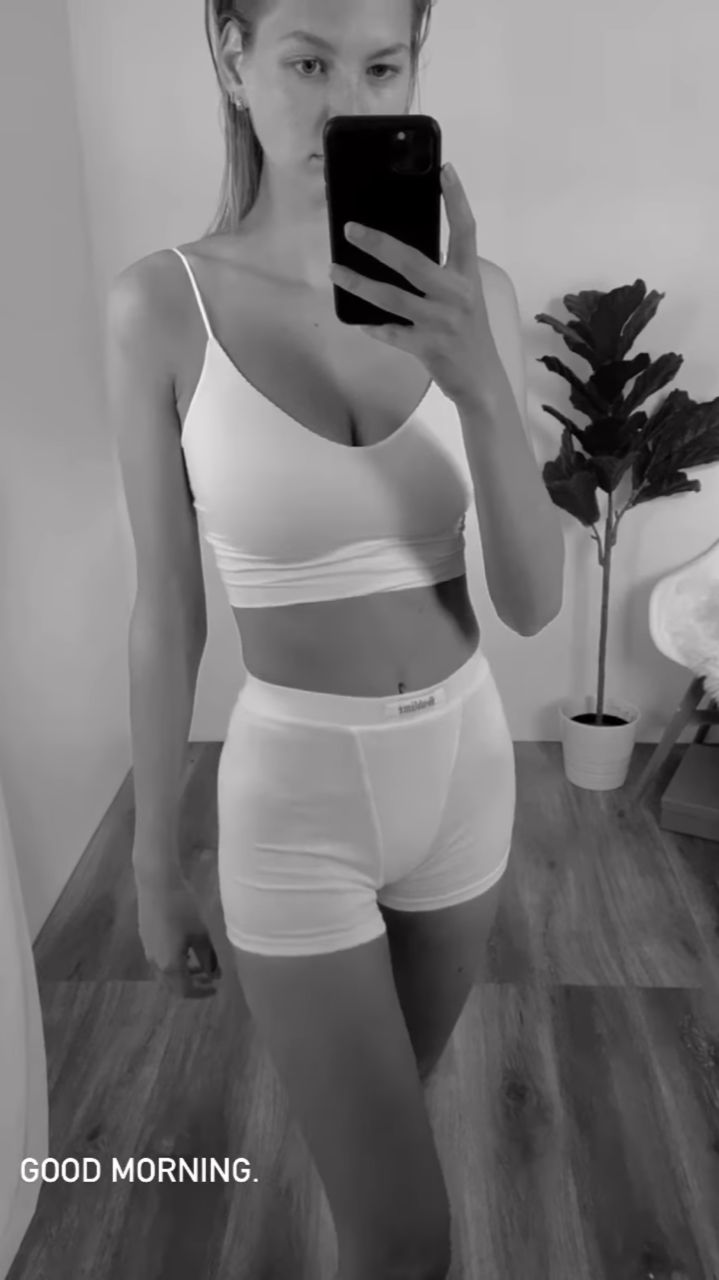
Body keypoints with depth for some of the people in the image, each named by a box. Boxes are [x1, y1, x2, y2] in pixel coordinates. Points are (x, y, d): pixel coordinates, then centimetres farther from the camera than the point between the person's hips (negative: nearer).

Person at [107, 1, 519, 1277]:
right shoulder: (159, 307, -11)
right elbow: (168, 611, -6)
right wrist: (153, 858, 2)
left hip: (464, 763, 4)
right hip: (296, 792, -3)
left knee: (400, 1099, 29)